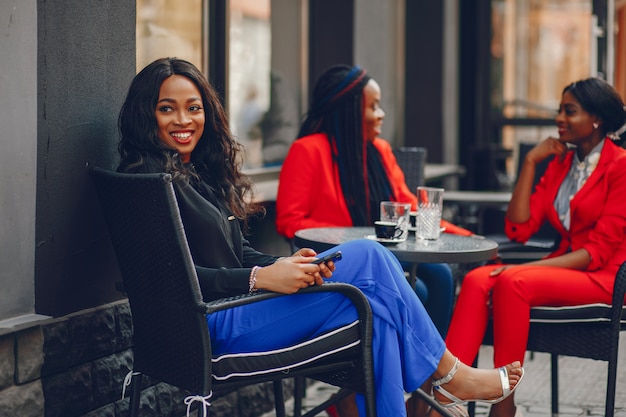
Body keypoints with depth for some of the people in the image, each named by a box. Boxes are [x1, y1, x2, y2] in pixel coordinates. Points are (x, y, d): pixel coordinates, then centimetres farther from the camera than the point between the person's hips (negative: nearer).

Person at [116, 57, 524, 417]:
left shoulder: (200, 172, 18)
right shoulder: (149, 179, -9)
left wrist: (285, 265, -5)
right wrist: (261, 278, -22)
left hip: (232, 311, 9)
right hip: (212, 327, -9)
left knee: (372, 302, -11)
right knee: (368, 258, -12)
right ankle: (451, 373, 1)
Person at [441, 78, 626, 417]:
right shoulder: (560, 163, 14)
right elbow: (519, 229, 5)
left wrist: (533, 268, -22)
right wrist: (530, 162, 1)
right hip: (562, 270, 6)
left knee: (513, 283, -32)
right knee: (478, 280, -23)